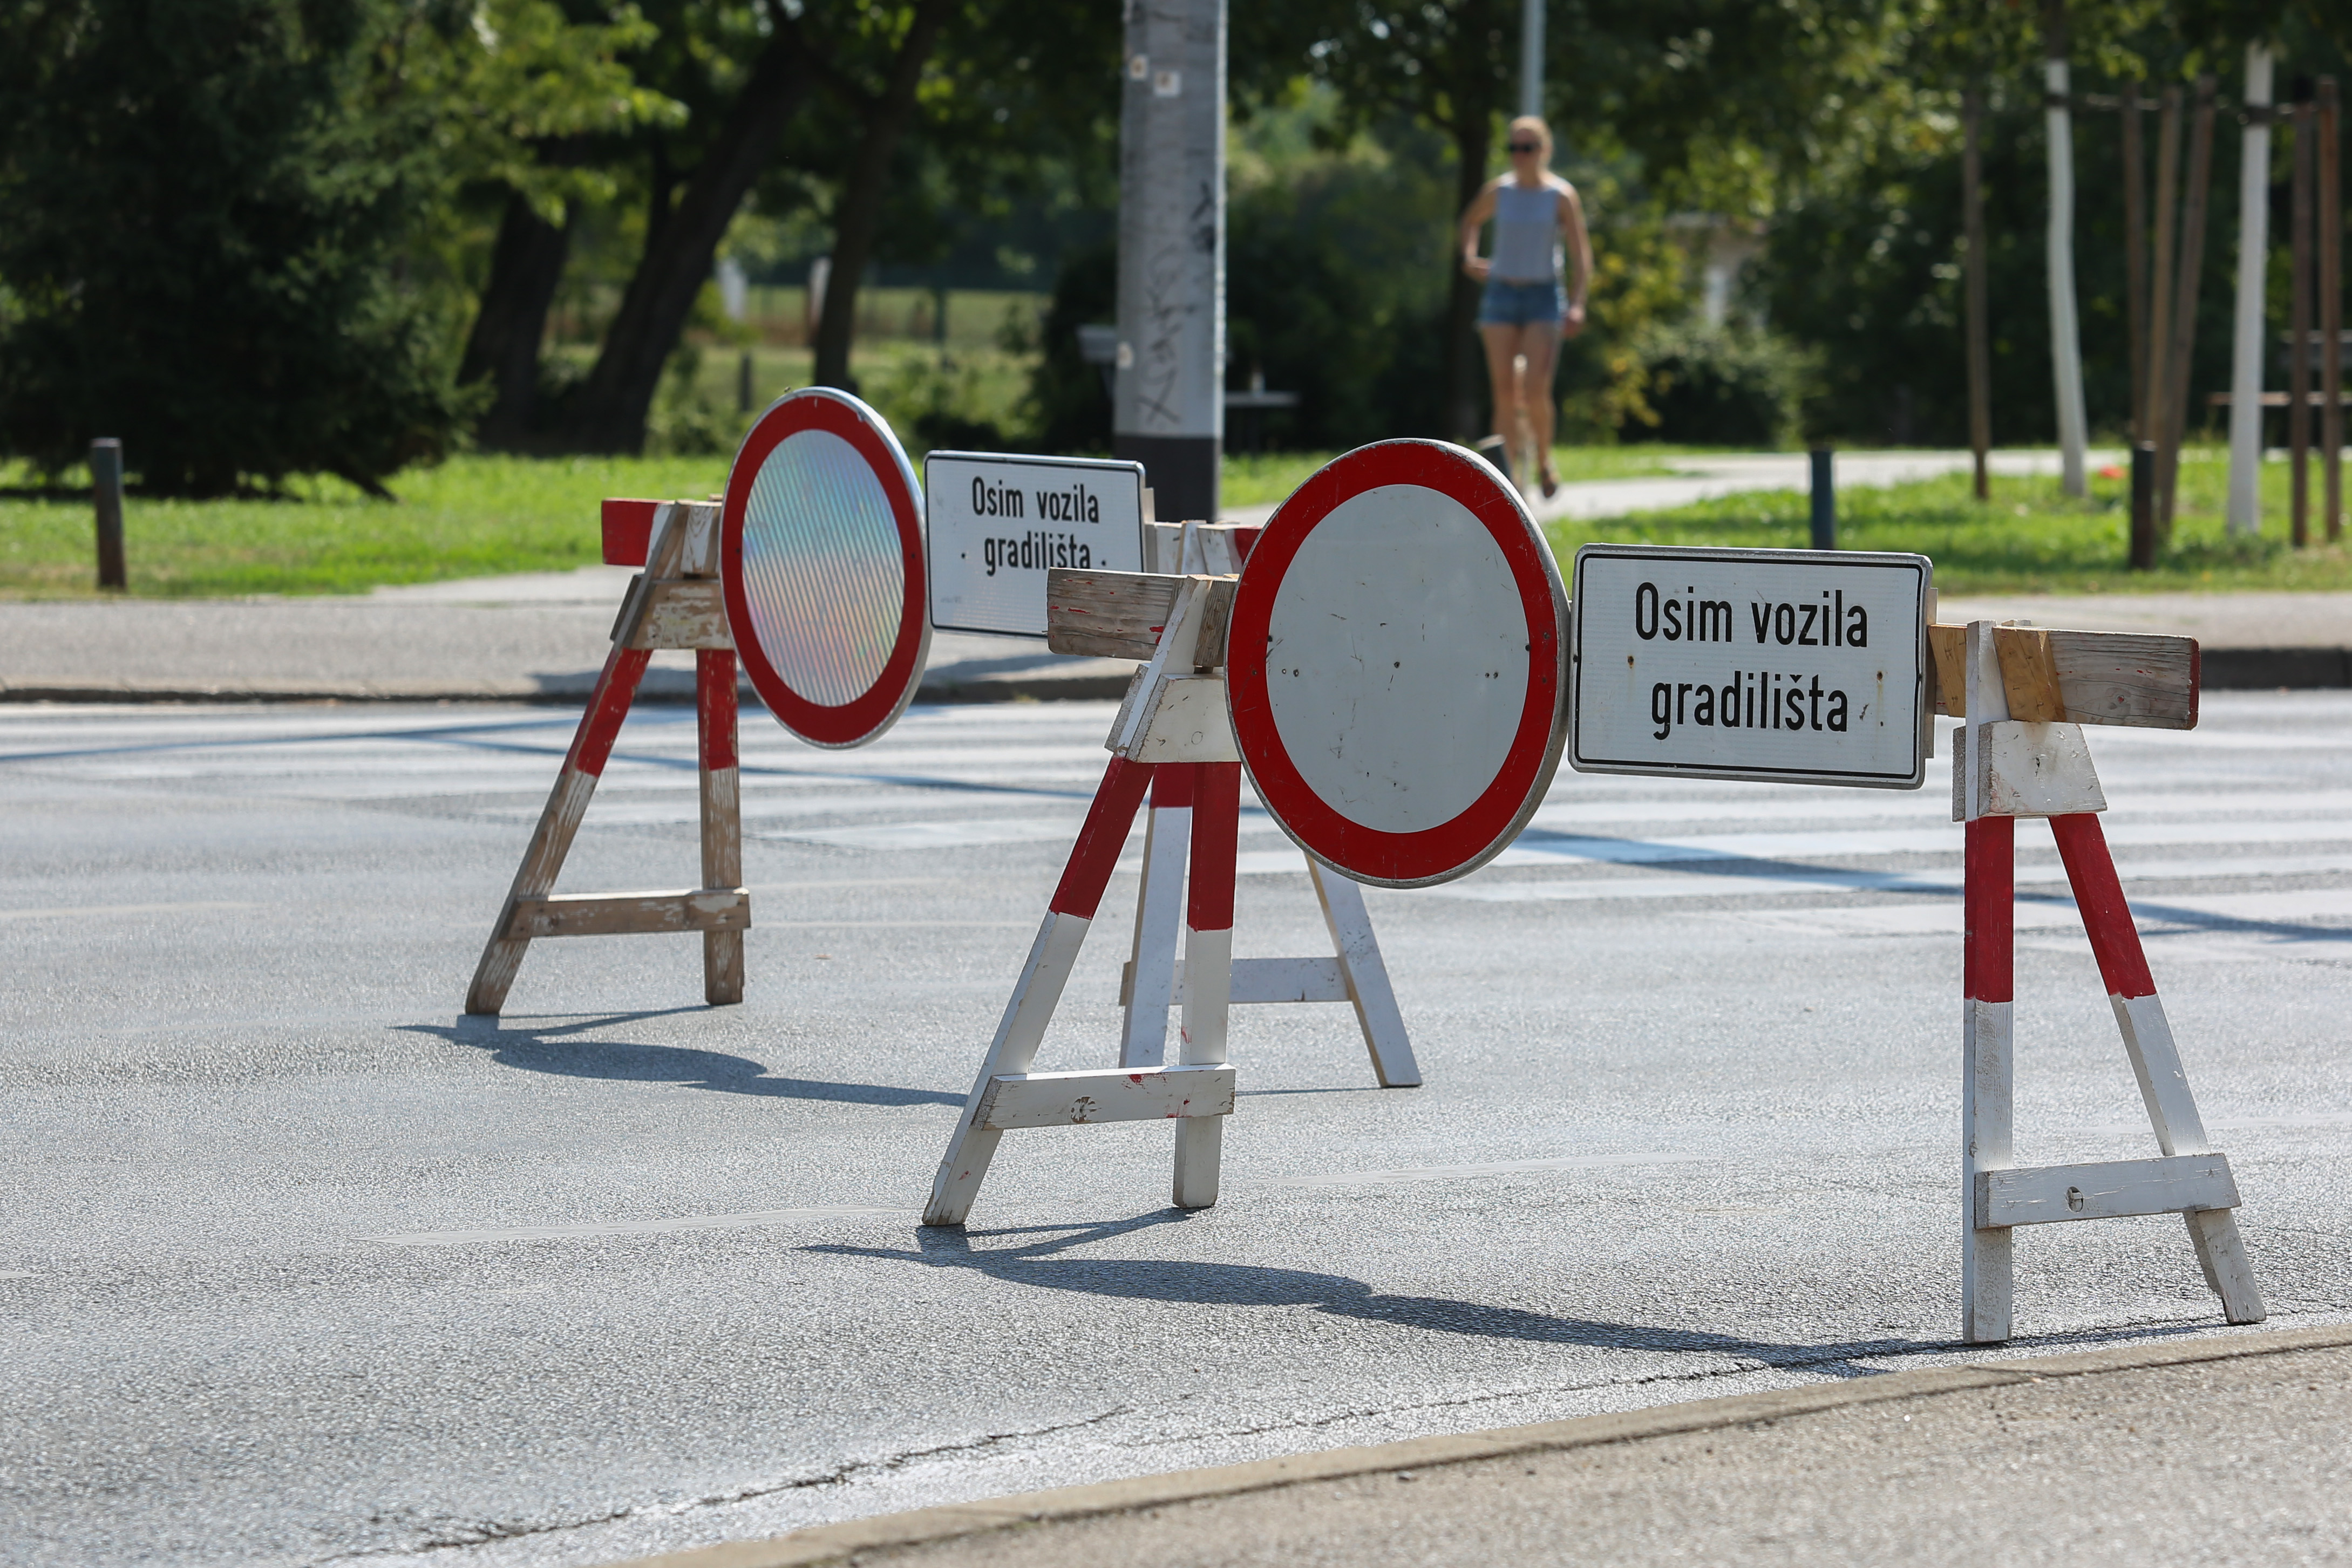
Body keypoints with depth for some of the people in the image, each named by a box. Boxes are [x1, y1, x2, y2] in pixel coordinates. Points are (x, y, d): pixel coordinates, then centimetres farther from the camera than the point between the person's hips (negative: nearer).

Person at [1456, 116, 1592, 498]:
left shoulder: (1561, 195, -3)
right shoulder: (1499, 191, 5)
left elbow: (1581, 254, -5)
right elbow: (1471, 220, 26)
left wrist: (1577, 305, -16)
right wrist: (1469, 257, 7)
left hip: (1544, 298, -3)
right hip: (1501, 294, 3)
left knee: (1535, 391, -13)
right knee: (1505, 390, -3)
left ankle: (1544, 462, 11)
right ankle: (1511, 468, 3)